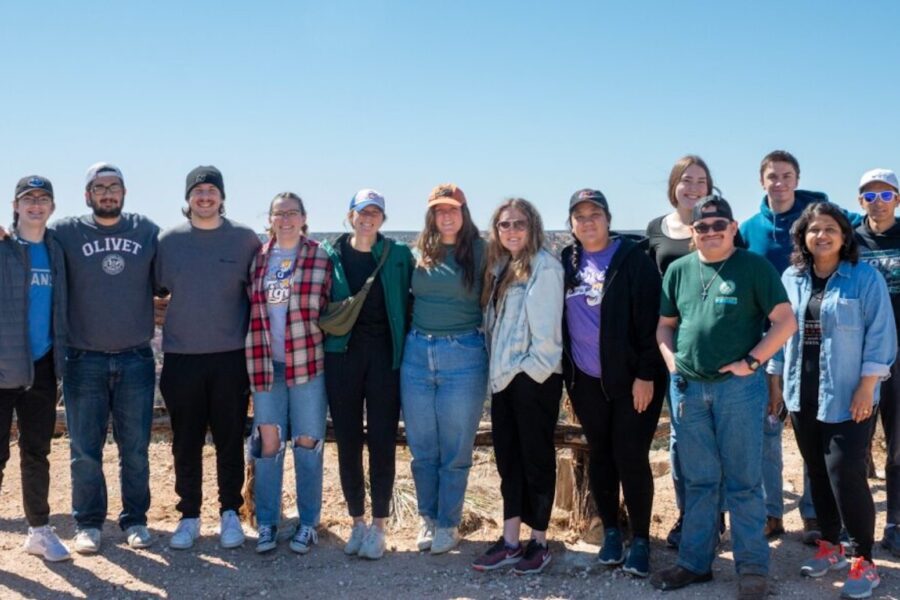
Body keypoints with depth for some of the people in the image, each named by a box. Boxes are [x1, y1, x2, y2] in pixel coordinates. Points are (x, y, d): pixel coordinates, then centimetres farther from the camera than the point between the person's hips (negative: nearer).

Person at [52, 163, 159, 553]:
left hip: (136, 360, 1)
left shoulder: (147, 231, 5)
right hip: (84, 360, -1)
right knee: (85, 449, 6)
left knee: (136, 448, 8)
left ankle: (135, 519, 21)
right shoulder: (66, 232, 1)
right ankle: (88, 523, 19)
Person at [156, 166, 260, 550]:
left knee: (230, 440, 6)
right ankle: (189, 516, 19)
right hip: (181, 356, 1)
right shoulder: (170, 240, 4)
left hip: (231, 356, -1)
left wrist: (249, 333, 6)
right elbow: (156, 289, 12)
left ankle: (230, 514, 19)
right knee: (186, 443, 7)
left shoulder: (245, 238, 1)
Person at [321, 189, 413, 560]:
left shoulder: (399, 255, 4)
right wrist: (329, 327, -2)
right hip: (342, 353, 1)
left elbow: (408, 301, 5)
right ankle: (357, 522, 19)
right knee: (348, 441, 6)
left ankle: (378, 526, 10)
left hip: (384, 354, -1)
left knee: (382, 441, -1)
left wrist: (407, 348, -2)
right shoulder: (331, 255, 5)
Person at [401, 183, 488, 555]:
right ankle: (428, 519, 26)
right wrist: (407, 340, 10)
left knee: (455, 450, 6)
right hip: (417, 354, 3)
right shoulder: (420, 253, 7)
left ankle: (448, 524, 20)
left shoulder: (480, 252, -2)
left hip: (463, 356, -3)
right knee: (422, 448, 11)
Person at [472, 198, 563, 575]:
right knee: (508, 459, 10)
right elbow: (493, 321, 14)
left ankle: (539, 543, 13)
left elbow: (547, 323, -16)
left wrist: (534, 366, -15)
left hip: (535, 376, -8)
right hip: (504, 375, 8)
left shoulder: (545, 267, -10)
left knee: (536, 458, 2)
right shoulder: (500, 268, 14)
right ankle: (510, 542, 16)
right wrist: (497, 368, 7)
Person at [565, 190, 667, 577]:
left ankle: (640, 539, 10)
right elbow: (558, 318, 10)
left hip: (632, 378, -4)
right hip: (586, 380, 5)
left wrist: (646, 374, -16)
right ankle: (611, 532, 25)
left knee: (631, 457, -3)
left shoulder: (632, 259, -9)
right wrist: (567, 376, 6)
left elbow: (649, 319, -12)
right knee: (600, 456, 12)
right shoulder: (566, 263, 6)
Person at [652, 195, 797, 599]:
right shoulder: (678, 270, 9)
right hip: (687, 388, 4)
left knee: (743, 481, 3)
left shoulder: (754, 266, -3)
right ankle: (694, 562, 22)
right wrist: (672, 362, 1)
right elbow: (665, 324, 17)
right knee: (698, 481, 12)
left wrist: (751, 361, -11)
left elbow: (786, 321, -5)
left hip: (738, 387, -4)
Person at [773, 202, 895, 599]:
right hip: (803, 396, 5)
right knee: (818, 475, 13)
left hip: (847, 398, -5)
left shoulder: (866, 278, -5)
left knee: (846, 476, -8)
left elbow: (880, 335, -8)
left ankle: (864, 562, 5)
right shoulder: (791, 278, 8)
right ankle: (830, 546, 28)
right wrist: (776, 380, 11)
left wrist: (866, 387, -14)